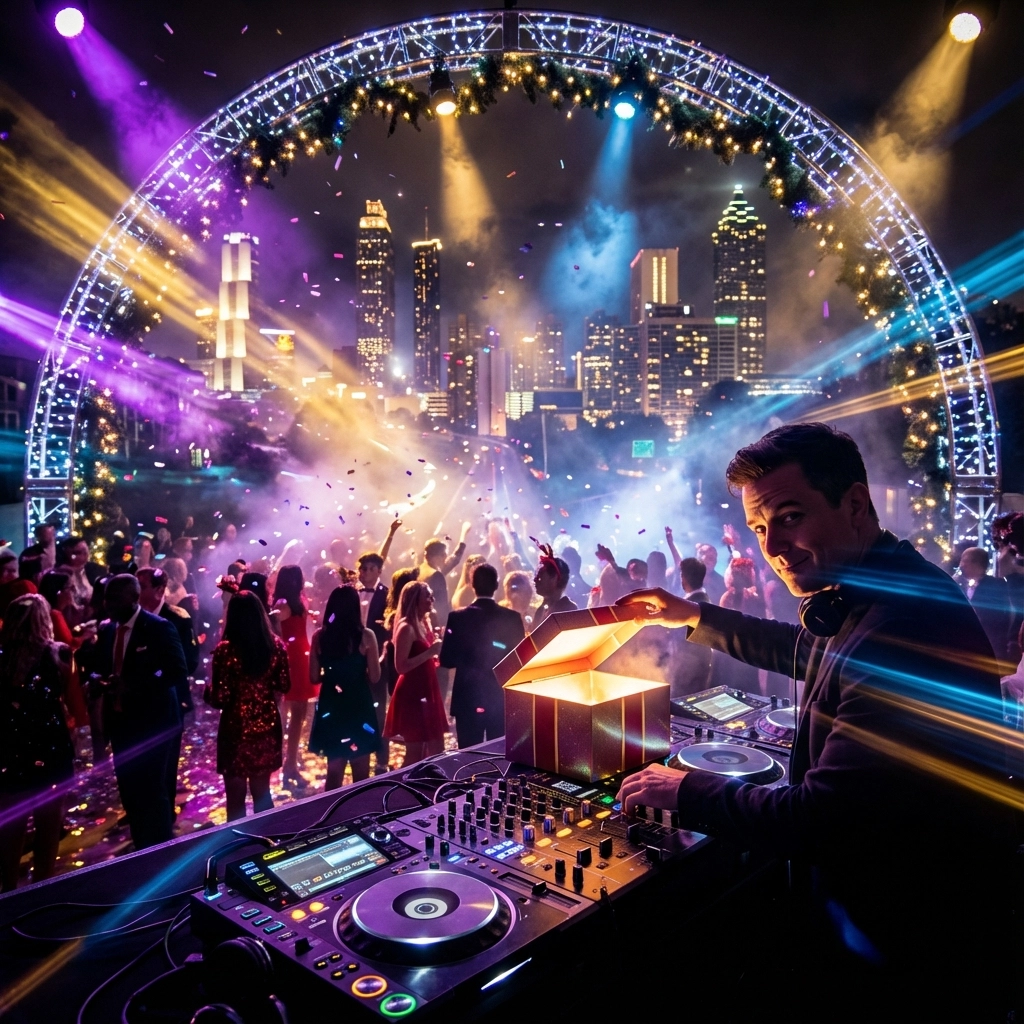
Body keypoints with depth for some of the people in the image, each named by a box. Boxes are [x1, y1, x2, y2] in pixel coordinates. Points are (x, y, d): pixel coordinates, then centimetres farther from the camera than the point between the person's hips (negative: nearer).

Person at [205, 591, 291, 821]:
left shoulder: (225, 649, -16)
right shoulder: (276, 644, -5)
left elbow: (220, 698, -16)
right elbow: (284, 686, 3)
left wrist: (208, 691, 5)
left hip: (236, 728, -4)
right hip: (267, 726, 4)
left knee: (236, 798, 12)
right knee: (262, 793, 21)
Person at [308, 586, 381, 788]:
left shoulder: (319, 636, -3)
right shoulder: (366, 636, -11)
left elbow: (314, 677, 1)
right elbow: (374, 677, -8)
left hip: (330, 707, 3)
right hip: (359, 706, -3)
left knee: (334, 771, 16)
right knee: (360, 773, 10)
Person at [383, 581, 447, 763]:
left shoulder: (424, 623, 11)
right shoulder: (406, 628, -17)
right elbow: (401, 666, -23)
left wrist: (437, 654, 5)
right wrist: (430, 652, -24)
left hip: (427, 691, 9)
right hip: (412, 694, -9)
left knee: (437, 750, 12)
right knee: (415, 752, -1)